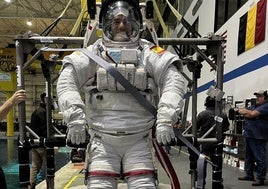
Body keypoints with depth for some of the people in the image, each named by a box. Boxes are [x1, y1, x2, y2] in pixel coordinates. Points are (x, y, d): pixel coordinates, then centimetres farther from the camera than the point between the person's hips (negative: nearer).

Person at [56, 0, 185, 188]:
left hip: (138, 140, 0)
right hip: (103, 140, 0)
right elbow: (67, 79, -2)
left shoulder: (148, 52, 6)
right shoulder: (93, 52, 6)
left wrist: (166, 118, -16)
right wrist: (74, 116, -15)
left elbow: (173, 80, -4)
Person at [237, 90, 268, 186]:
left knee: (260, 158, -4)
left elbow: (253, 114, -18)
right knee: (249, 157, 15)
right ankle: (249, 175, 26)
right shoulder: (253, 106, 20)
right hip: (249, 135, 9)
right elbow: (241, 111, 12)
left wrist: (246, 112, 1)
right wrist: (249, 113, -7)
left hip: (258, 137, -9)